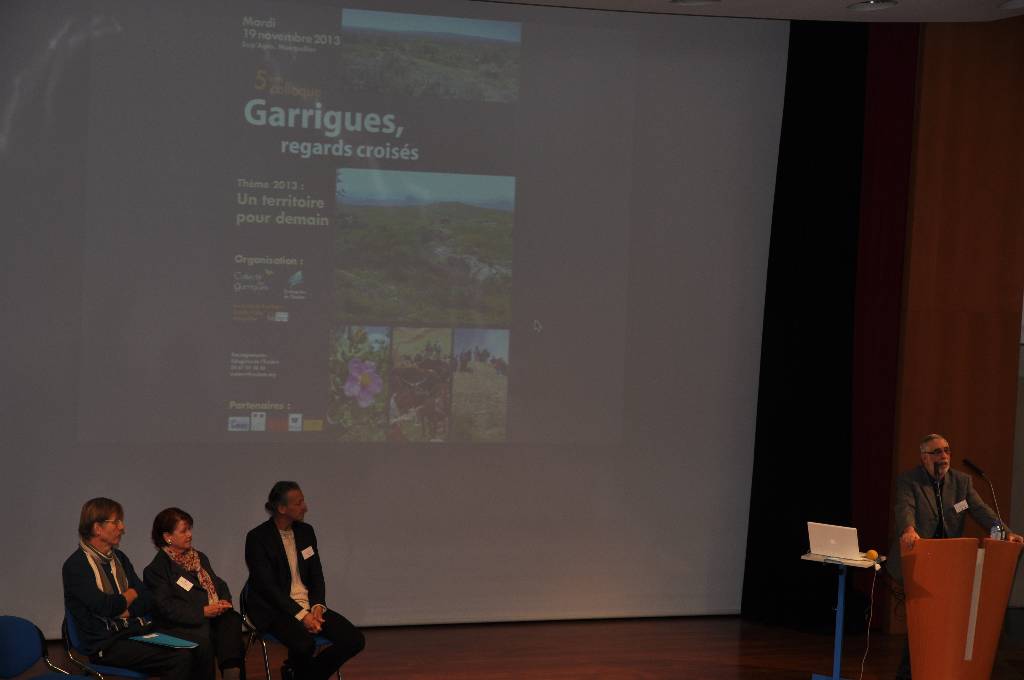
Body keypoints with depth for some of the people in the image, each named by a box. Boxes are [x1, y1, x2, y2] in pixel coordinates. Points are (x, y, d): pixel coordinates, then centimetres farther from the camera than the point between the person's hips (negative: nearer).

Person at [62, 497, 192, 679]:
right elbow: (104, 606, -16)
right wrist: (131, 595, 4)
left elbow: (148, 601, 11)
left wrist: (126, 612, -10)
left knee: (188, 650, -19)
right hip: (104, 646, -7)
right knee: (180, 659, -25)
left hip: (134, 632, 7)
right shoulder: (75, 566, -6)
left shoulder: (119, 558, 18)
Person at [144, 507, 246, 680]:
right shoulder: (156, 569, 1)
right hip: (182, 625, -5)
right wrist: (202, 611, -16)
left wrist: (224, 601, -1)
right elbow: (167, 606, -10)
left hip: (214, 617, 5)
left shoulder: (200, 558, 25)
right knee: (203, 639, -36)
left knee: (232, 621, -28)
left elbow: (219, 585, 23)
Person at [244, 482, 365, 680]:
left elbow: (316, 575, 10)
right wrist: (301, 615, -22)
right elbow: (268, 586, -16)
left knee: (355, 640, -13)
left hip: (308, 606, 7)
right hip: (275, 610, -7)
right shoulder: (257, 538, -11)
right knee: (305, 643, -37)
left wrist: (317, 607, -9)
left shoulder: (306, 531, 8)